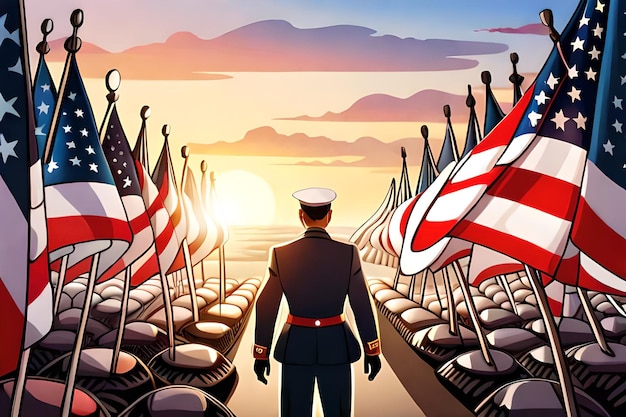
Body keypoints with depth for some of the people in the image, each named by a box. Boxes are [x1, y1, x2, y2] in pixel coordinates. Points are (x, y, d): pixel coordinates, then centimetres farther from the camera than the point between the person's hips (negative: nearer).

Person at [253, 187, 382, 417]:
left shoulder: (281, 254, -10)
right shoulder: (348, 253, -11)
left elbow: (266, 308, -5)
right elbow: (362, 306, -6)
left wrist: (261, 354, 5)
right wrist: (372, 351, 5)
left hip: (295, 346, 0)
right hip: (336, 347, 0)